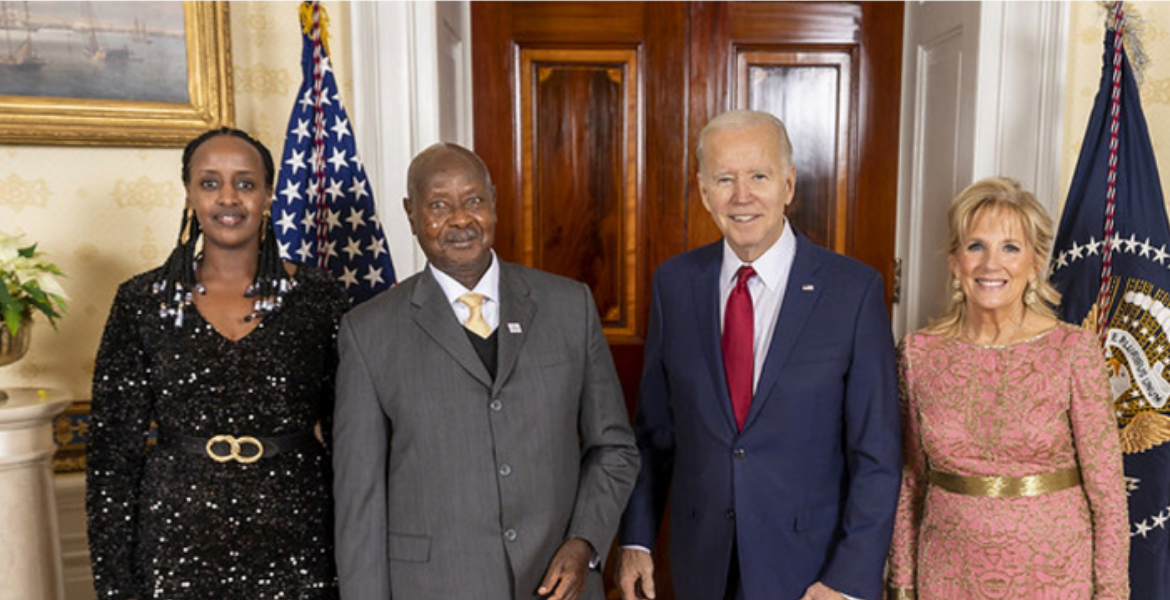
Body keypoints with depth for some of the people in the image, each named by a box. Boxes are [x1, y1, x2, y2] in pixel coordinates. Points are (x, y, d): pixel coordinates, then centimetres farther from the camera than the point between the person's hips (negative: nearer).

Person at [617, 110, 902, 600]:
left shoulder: (854, 290, -12)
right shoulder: (674, 283, -3)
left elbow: (877, 454, -9)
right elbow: (653, 428, 4)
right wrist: (636, 540, 3)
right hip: (700, 560, 3)